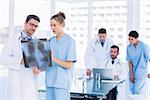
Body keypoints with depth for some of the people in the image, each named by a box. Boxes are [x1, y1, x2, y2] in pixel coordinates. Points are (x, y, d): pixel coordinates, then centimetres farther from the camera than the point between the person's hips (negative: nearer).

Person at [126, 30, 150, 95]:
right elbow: (129, 61, 2)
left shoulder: (143, 46, -15)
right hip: (132, 72, 5)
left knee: (139, 93, -8)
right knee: (132, 92, 9)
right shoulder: (129, 47, 0)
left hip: (141, 73, -5)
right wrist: (131, 74, -4)